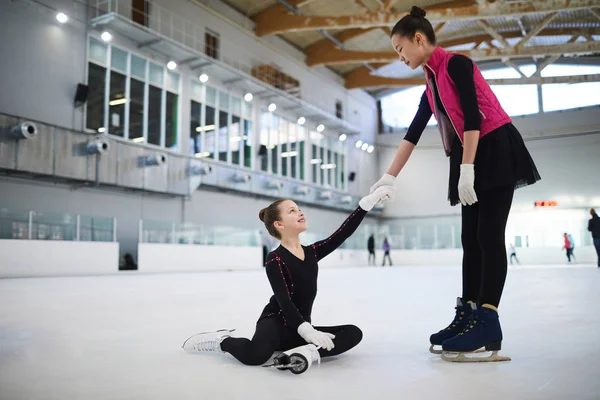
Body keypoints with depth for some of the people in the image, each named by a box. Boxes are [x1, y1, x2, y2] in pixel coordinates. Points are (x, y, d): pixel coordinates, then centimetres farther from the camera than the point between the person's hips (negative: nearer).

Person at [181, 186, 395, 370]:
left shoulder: (312, 252, 7)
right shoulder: (276, 259, -11)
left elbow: (344, 232, -2)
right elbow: (284, 301, -20)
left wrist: (368, 201, -10)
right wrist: (307, 331, -32)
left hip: (301, 328, 7)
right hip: (275, 322, -6)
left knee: (353, 333, -5)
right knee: (255, 355, -36)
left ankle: (309, 351, -21)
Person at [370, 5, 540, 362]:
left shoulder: (456, 63, -9)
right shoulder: (431, 87, 16)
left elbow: (473, 116, -18)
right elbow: (413, 135, 15)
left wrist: (466, 168, -23)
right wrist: (389, 178, 12)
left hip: (497, 151, -9)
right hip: (472, 158, 9)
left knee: (489, 236, -13)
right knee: (471, 239, 4)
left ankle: (488, 322, -12)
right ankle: (467, 315, 8)